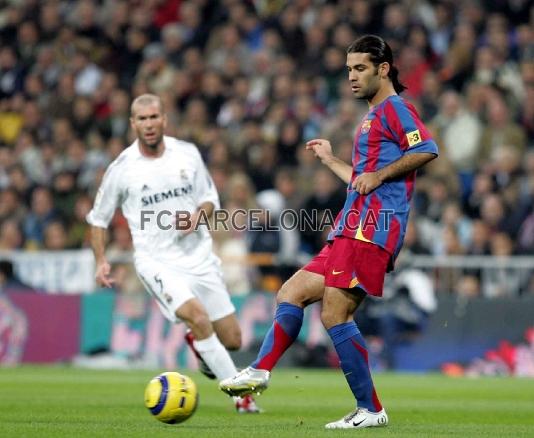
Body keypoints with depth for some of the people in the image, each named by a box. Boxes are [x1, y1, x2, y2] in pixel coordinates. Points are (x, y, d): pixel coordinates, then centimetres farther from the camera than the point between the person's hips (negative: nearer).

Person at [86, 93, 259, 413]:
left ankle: (198, 343, 39)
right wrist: (101, 261, -3)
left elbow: (210, 198, 12)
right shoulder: (122, 168, -4)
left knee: (232, 339, 2)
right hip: (157, 262, -3)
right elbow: (98, 218, 8)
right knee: (197, 315, -29)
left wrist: (198, 215, -10)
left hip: (199, 255, 3)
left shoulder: (187, 153, 1)